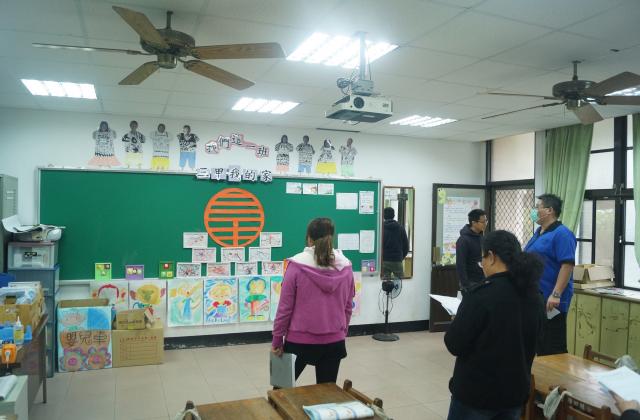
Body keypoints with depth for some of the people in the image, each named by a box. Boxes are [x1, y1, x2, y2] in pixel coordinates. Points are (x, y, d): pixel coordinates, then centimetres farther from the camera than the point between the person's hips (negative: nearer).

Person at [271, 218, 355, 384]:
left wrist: (277, 340, 1)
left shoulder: (297, 265, -13)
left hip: (300, 340, -2)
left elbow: (285, 307, -10)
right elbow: (348, 307, 7)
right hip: (334, 341, 3)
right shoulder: (345, 267, -2)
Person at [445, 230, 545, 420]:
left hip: (477, 392, -6)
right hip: (516, 390, 6)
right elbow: (528, 343, 13)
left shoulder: (483, 293, -22)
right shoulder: (535, 296, 0)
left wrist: (459, 321, 0)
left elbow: (454, 345, -18)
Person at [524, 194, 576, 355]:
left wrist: (556, 295, -27)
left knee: (553, 348, -1)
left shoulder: (561, 233, -14)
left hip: (551, 301, -9)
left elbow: (567, 265, -22)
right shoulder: (539, 232, 14)